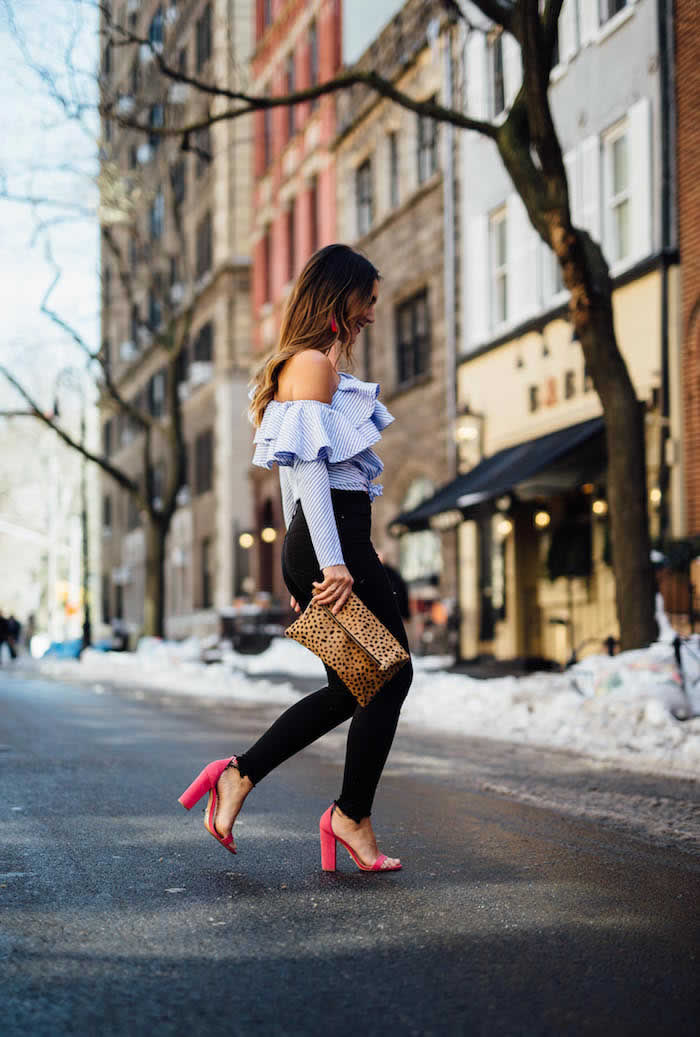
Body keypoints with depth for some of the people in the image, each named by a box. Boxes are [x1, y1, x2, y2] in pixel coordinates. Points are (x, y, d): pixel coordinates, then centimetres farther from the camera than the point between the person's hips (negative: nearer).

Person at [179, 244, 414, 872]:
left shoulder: (302, 364, 23)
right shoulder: (315, 363, -8)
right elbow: (309, 464, -18)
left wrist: (304, 570, 24)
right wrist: (332, 562, -24)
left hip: (311, 543, 10)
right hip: (335, 537, -10)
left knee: (352, 688, 12)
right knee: (391, 675, -2)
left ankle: (238, 777, 12)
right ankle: (352, 818, 5)